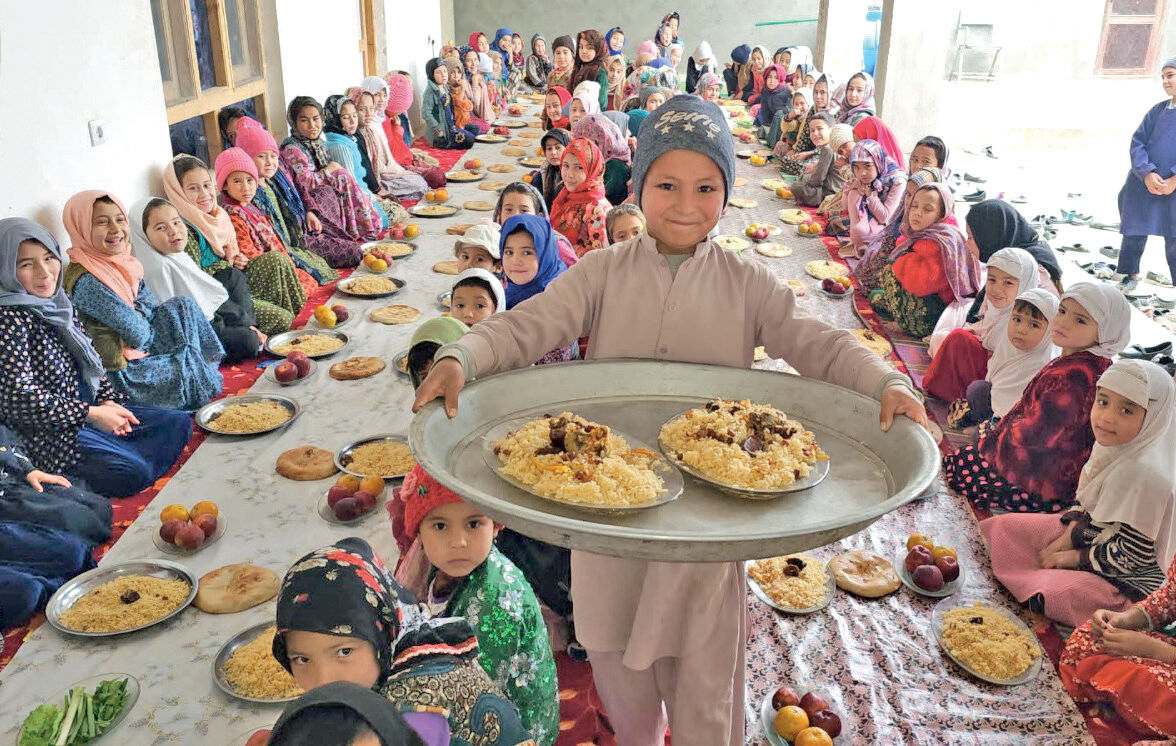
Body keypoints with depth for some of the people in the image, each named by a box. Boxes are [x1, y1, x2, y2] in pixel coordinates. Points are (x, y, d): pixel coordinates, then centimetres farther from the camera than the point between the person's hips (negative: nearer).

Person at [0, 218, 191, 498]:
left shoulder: (59, 302, 7)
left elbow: (90, 360, 16)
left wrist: (107, 401, -1)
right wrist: (92, 414, -20)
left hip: (85, 409, 10)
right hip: (47, 432, -10)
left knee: (178, 422, 6)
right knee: (132, 470, -26)